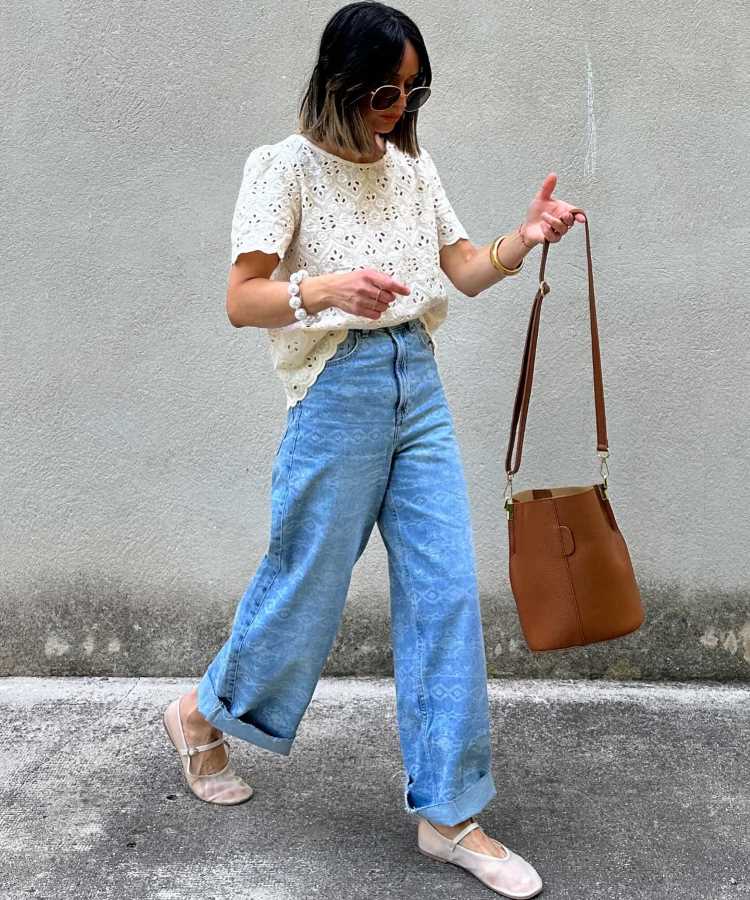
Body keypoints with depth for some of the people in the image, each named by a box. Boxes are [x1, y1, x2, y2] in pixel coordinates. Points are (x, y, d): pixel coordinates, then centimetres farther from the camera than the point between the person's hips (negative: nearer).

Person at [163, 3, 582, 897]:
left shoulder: (412, 168, 12)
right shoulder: (286, 166, -5)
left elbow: (465, 270, 10)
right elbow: (241, 300, -12)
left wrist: (521, 240, -11)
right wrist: (323, 290, -31)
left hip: (419, 386, 5)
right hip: (338, 390, -5)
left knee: (446, 594, 1)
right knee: (307, 582, 5)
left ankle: (449, 814, 11)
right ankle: (203, 713, 35)